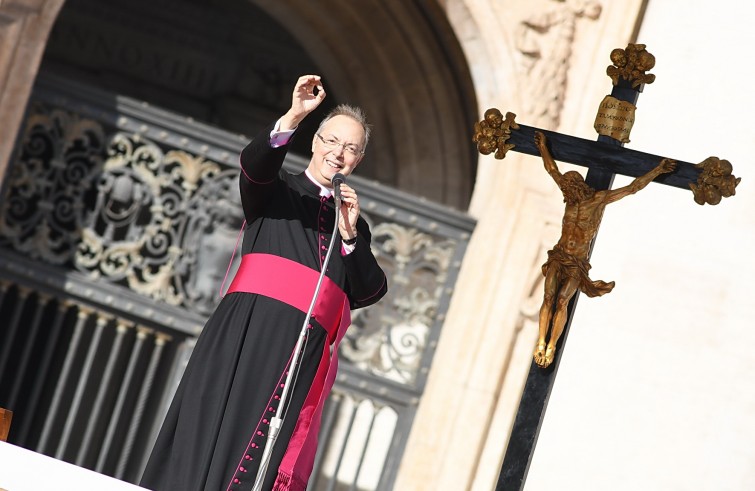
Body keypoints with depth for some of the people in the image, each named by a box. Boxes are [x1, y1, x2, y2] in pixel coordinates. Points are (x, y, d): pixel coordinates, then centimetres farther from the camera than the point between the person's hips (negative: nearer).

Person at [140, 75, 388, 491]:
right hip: (247, 329, -2)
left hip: (302, 348, 2)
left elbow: (370, 291, 13)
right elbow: (255, 163, -8)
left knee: (256, 452, -9)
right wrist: (295, 116, -24)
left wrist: (350, 234, 0)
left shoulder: (353, 224, 24)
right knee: (207, 431, -12)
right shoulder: (277, 188, 17)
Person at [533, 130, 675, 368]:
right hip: (558, 257, 3)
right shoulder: (573, 197, 6)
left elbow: (632, 187, -1)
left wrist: (657, 170, -1)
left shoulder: (599, 199, -4)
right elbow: (553, 170, 19)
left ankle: (551, 347, -19)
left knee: (562, 300, -21)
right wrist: (542, 146, 25)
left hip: (577, 263, -3)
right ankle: (541, 343, -17)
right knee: (549, 297, -16)